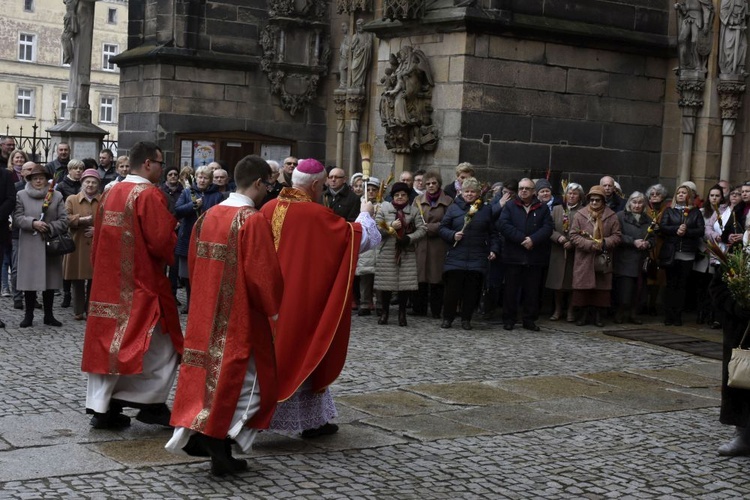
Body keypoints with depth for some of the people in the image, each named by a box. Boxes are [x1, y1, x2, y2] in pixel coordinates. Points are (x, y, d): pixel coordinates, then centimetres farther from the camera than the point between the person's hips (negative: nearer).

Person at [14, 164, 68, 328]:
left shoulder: (57, 196, 5)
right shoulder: (21, 196, 6)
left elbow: (63, 220, 0)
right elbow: (17, 217, -3)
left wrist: (49, 228, -15)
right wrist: (33, 223, -18)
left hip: (51, 245, 1)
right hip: (29, 245, -1)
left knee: (50, 280, 6)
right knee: (29, 280, 0)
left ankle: (48, 315, 15)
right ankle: (28, 315, 10)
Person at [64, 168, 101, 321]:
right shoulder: (71, 200, 6)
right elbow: (66, 219, -6)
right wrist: (83, 219, -17)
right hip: (77, 246, 0)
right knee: (77, 280, 2)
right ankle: (78, 311, 11)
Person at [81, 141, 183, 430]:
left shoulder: (111, 193, 10)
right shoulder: (149, 194, -14)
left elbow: (98, 238, 16)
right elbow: (162, 240, -20)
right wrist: (172, 234, 1)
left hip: (107, 282, 8)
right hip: (141, 282, -7)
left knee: (108, 341, 10)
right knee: (161, 344, 4)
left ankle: (102, 407, 9)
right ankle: (151, 403, 3)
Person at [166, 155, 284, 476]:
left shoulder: (208, 216, 6)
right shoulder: (253, 220, -17)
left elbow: (194, 263, 15)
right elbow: (264, 272, -18)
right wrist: (272, 309, -3)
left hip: (207, 311, 7)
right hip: (240, 314, -7)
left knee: (210, 370, 15)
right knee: (242, 376, 3)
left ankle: (191, 428, 4)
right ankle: (217, 436, -7)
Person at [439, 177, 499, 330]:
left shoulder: (486, 210, 11)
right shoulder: (454, 208, 7)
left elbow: (493, 233, 12)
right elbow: (442, 228, 7)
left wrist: (494, 250, 1)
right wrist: (452, 235, -11)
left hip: (477, 258, 1)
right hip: (456, 256, -1)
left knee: (472, 290, 2)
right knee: (452, 288, -2)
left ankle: (466, 319, 14)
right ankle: (447, 318, 11)